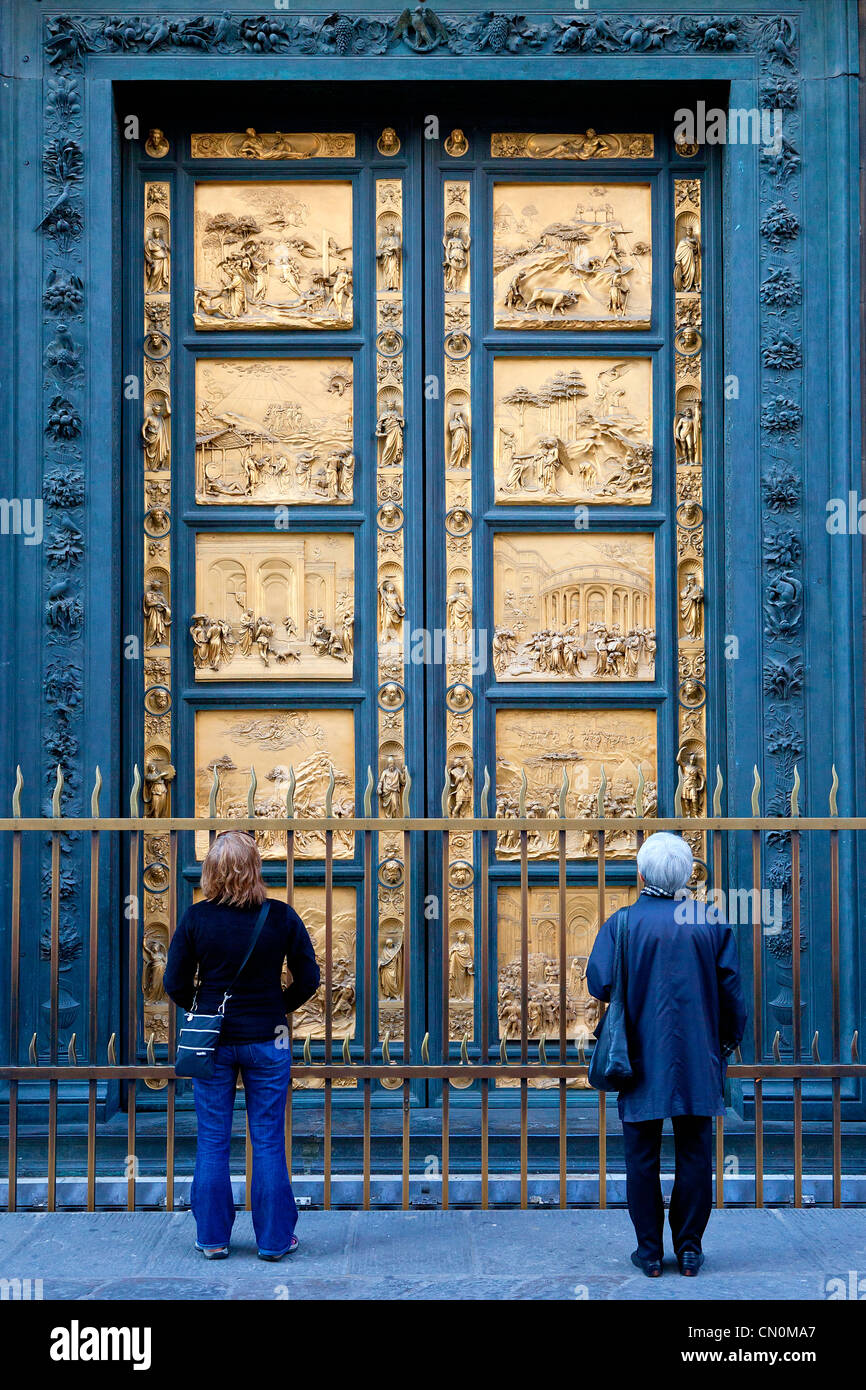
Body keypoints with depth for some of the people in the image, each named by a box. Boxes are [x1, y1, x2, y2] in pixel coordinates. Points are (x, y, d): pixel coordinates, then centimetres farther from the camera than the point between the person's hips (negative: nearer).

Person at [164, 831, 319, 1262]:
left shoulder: (196, 918, -8)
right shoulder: (281, 917, -8)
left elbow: (175, 984, -3)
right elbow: (308, 979, -1)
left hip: (211, 1040, 0)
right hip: (266, 1040, 0)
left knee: (212, 1143, 10)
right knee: (268, 1142, 8)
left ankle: (212, 1238, 16)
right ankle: (274, 1238, 14)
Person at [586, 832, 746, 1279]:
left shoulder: (622, 922, -7)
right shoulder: (711, 922, 0)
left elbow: (598, 985, -12)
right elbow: (731, 992, 1)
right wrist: (727, 1043, 14)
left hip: (643, 1059, -2)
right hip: (698, 1061, 2)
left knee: (642, 1156, 7)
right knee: (694, 1153, 10)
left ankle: (650, 1250, 11)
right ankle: (689, 1248, 13)